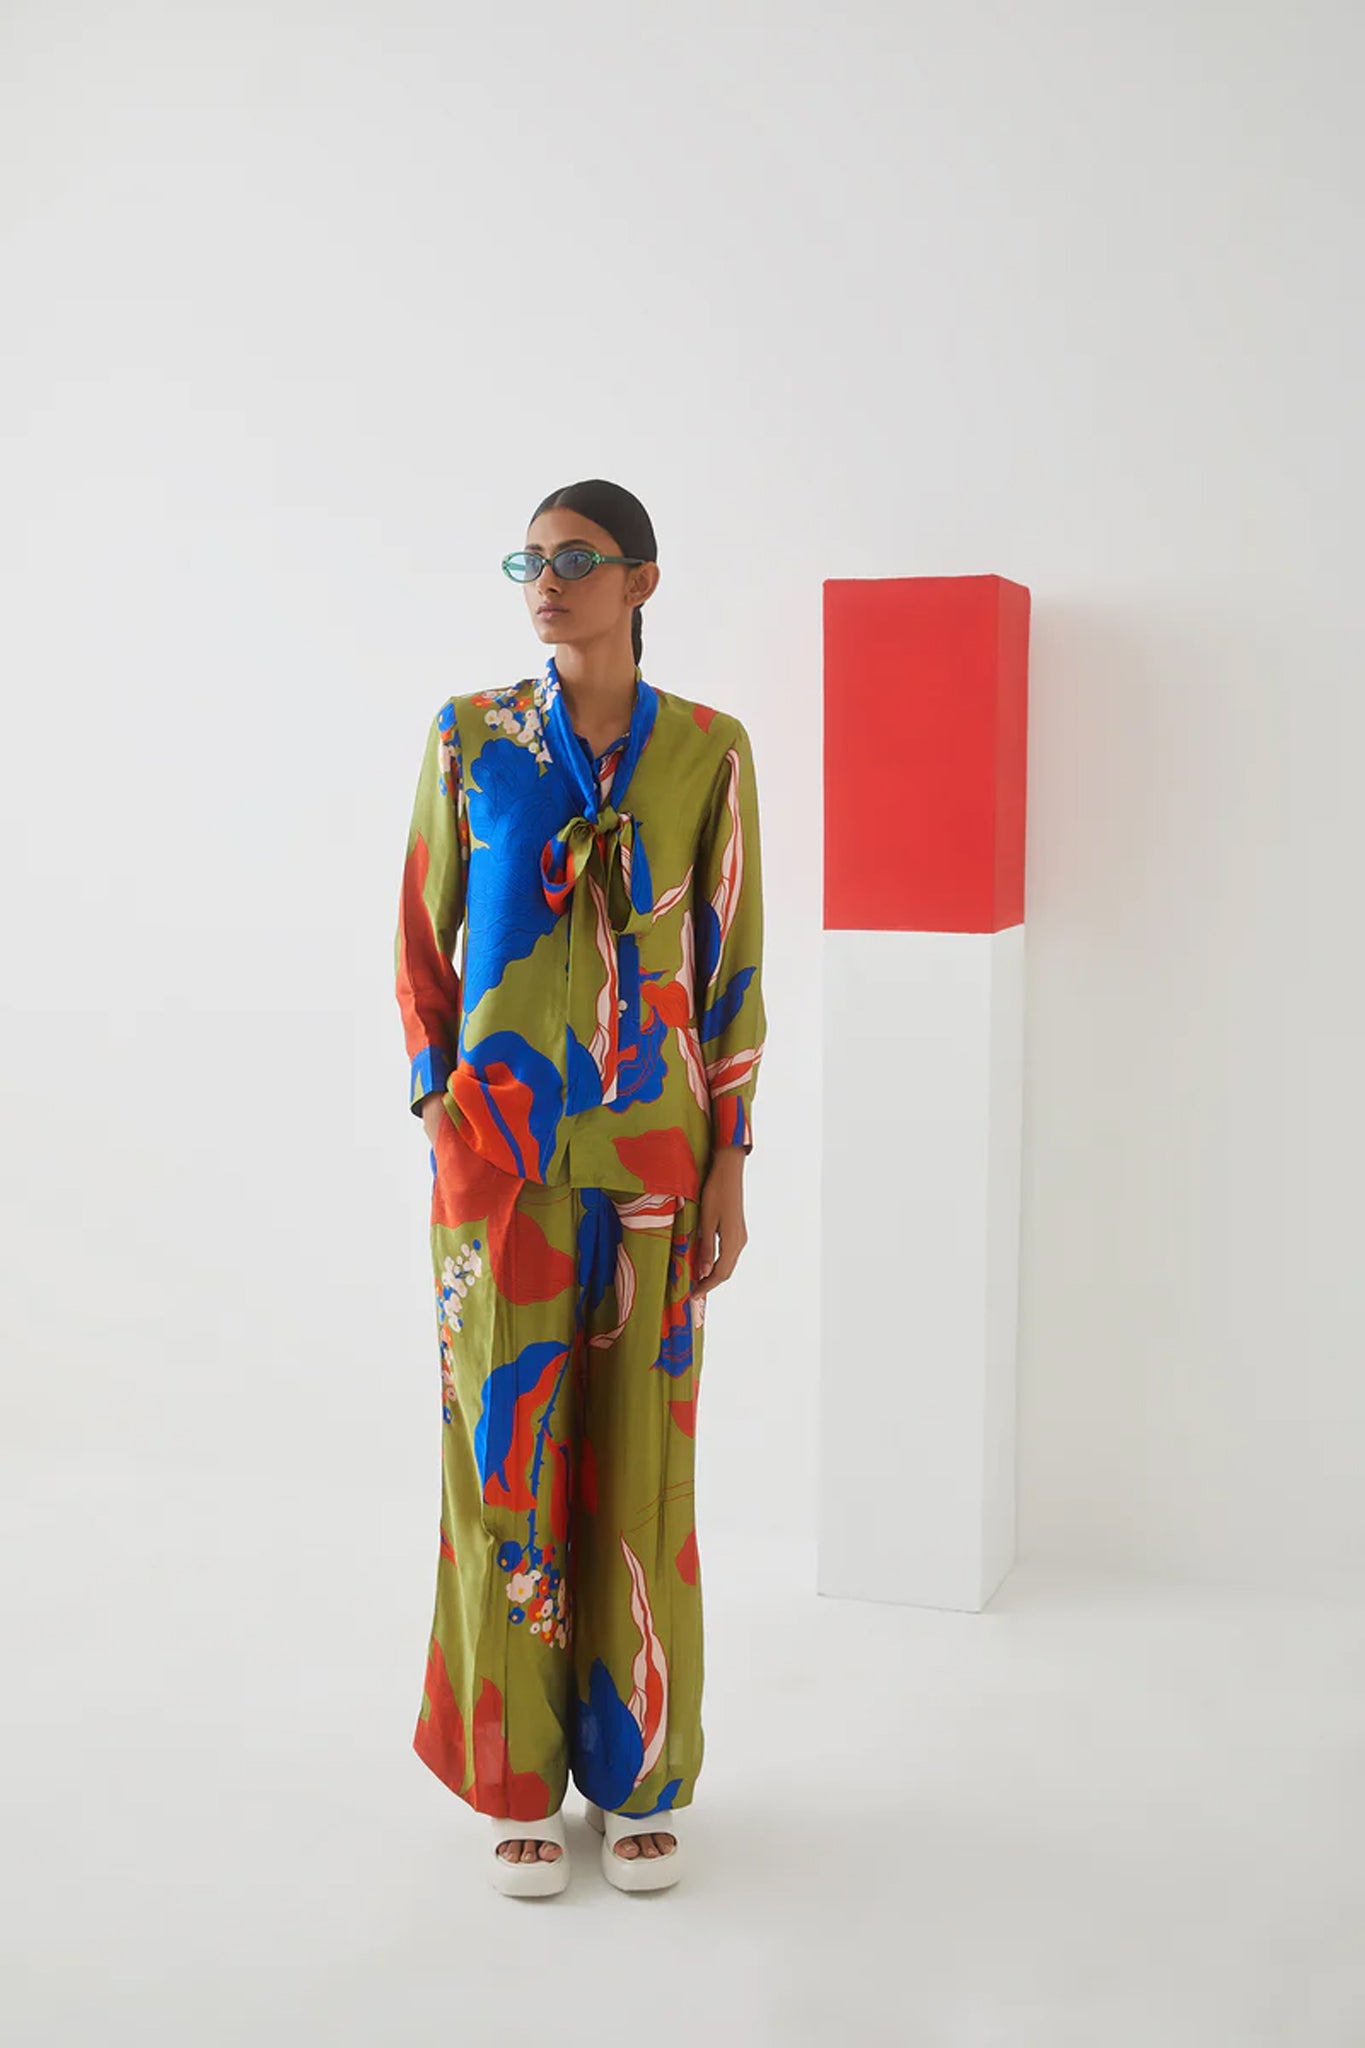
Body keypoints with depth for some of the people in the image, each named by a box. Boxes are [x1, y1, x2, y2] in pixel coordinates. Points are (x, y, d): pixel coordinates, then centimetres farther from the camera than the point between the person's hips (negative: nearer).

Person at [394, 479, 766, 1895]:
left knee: (640, 1449, 7)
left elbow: (731, 963, 3)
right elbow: (422, 939, 5)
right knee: (507, 1443, 4)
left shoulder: (708, 750, 2)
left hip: (652, 1144, 0)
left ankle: (638, 1771, 23)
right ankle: (519, 1776, 20)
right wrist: (440, 1112, -4)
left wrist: (729, 1164, -1)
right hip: (503, 1145, 0)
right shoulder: (469, 737, 2)